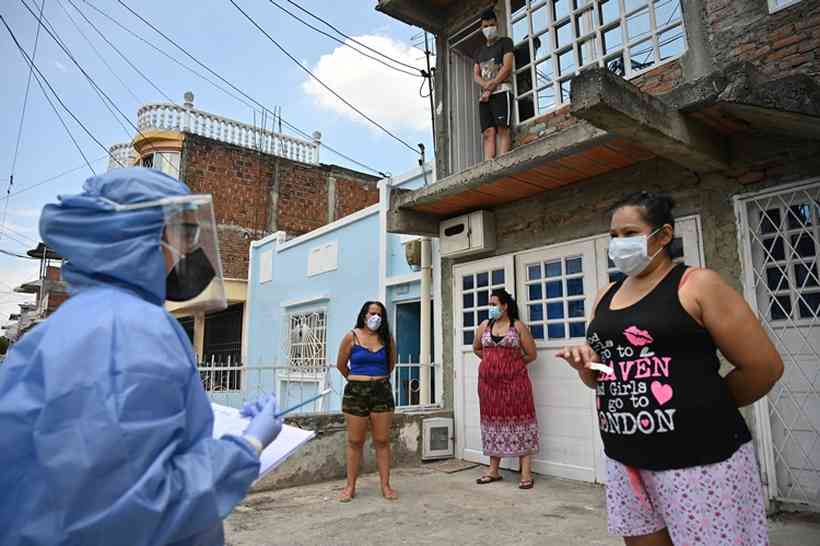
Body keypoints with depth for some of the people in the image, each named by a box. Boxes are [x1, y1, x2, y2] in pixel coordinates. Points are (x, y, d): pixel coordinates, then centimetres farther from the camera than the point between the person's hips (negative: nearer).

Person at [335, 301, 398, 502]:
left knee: (382, 441, 5)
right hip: (355, 392, -1)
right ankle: (350, 486, 16)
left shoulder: (387, 338, 3)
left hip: (382, 391, 1)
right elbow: (341, 365, 9)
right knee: (355, 442, 6)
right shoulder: (351, 337, -2)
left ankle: (386, 486, 13)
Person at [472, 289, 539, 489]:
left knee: (518, 419, -4)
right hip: (488, 382, 4)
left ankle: (526, 473, 2)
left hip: (514, 381, -4)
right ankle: (493, 470, 20)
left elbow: (531, 354, 1)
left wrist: (512, 364, 7)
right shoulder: (484, 326, 9)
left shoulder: (518, 326, -2)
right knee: (493, 421, 9)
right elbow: (476, 348, 24)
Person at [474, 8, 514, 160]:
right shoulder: (479, 51, 26)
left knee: (502, 129, -16)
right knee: (488, 132, -9)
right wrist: (486, 85, -7)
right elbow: (476, 76, 14)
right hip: (484, 95, 5)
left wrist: (490, 86, -7)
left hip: (502, 91, -4)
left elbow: (507, 67, -2)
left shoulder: (505, 42, 12)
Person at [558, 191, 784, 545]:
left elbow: (764, 366, -6)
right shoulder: (606, 297, 10)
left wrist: (700, 409, 3)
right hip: (625, 458, 6)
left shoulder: (697, 285, -7)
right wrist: (585, 364, -2)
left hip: (698, 456, -6)